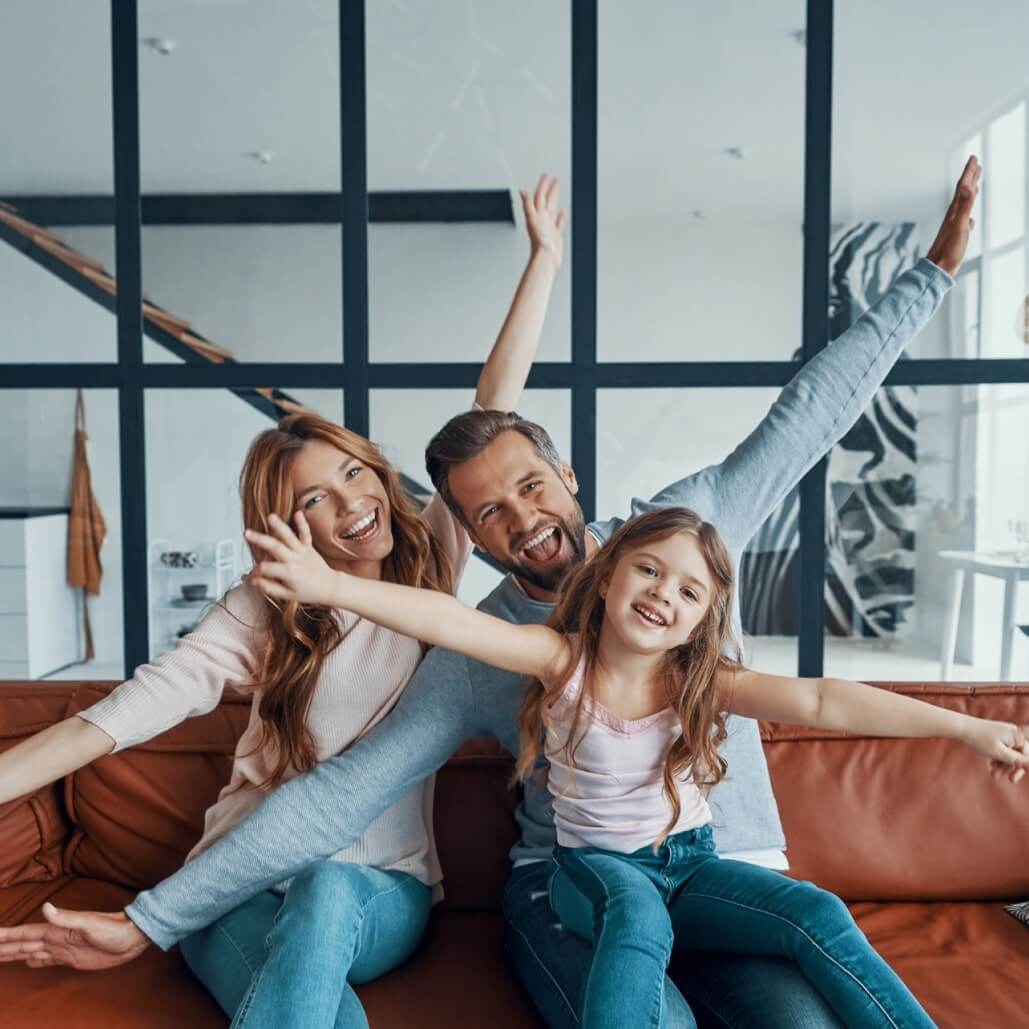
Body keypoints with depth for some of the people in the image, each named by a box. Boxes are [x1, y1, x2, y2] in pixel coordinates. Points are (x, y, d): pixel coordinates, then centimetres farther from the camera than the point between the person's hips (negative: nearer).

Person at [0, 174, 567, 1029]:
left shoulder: (432, 561, -1)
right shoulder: (262, 611, -3)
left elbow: (493, 422, -2)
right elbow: (132, 708, -12)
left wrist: (545, 258, 0)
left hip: (380, 892, 1)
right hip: (247, 886, -1)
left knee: (325, 894, -33)